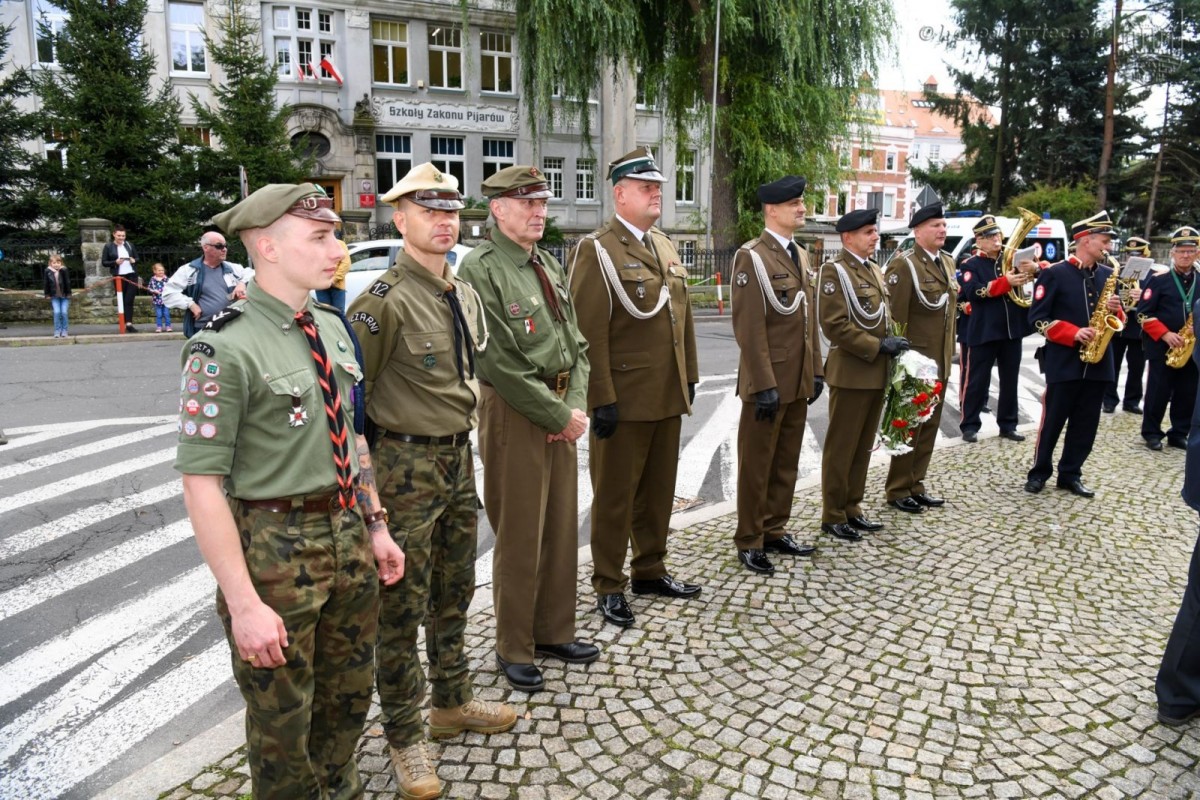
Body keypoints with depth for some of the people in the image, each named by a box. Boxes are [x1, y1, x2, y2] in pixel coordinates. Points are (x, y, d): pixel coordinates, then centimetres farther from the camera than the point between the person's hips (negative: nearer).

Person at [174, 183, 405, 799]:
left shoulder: (333, 328, 4)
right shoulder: (226, 349, -19)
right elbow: (201, 485, -19)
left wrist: (375, 525, 12)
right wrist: (244, 604, -20)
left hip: (348, 534, 7)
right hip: (275, 545, -7)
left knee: (349, 692, 23)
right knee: (282, 717, 13)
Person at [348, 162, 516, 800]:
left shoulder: (464, 293, 8)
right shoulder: (383, 300, -17)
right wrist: (370, 471, -11)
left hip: (458, 459, 8)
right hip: (406, 467, -8)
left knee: (454, 595, 20)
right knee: (402, 607, 6)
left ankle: (452, 703, 39)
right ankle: (405, 739, 23)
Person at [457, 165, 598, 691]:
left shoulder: (549, 265, 12)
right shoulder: (481, 269, -13)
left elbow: (575, 342, 12)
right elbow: (500, 362, -19)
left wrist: (577, 405, -3)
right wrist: (559, 416, -14)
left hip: (561, 410, 8)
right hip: (513, 412, -7)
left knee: (561, 526, 15)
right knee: (519, 536, 3)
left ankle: (555, 631, 32)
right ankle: (514, 648, 21)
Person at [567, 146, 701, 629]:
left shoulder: (665, 246, 15)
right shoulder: (596, 250, -10)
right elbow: (591, 332, -16)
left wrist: (689, 376, 13)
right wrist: (602, 399, -19)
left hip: (669, 397, 7)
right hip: (624, 400, -7)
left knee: (659, 490, 16)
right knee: (615, 496, 6)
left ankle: (650, 571, 33)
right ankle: (609, 586, 20)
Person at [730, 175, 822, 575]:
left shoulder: (800, 255, 14)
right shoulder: (751, 256, -12)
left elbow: (809, 319, 17)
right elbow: (749, 328, -18)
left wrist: (816, 371, 12)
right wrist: (764, 385, -21)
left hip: (799, 382, 8)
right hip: (768, 383, -8)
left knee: (787, 463, 15)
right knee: (757, 464, 4)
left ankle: (775, 531, 28)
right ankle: (749, 541, 16)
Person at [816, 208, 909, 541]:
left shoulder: (875, 270, 15)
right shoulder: (834, 271, -11)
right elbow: (834, 326, -18)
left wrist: (894, 343, 5)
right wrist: (878, 346, -18)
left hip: (877, 373, 8)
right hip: (851, 373, -8)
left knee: (864, 447, 14)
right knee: (841, 448, 2)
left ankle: (852, 509, 26)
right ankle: (833, 516, 13)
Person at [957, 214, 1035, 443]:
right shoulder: (971, 265, -1)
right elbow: (973, 291, -18)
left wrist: (1035, 268, -18)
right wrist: (1006, 282, -27)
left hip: (1012, 330, 5)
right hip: (983, 332, -4)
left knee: (1010, 380, 11)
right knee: (976, 380, 1)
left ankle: (1008, 425, 21)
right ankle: (969, 425, 10)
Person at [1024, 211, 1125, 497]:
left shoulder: (1107, 275, 11)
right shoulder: (1054, 273, -6)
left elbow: (1119, 318, 18)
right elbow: (1038, 318, -9)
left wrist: (1116, 310, -6)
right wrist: (1073, 333, -18)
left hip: (1097, 361, 5)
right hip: (1064, 361, -5)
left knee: (1086, 423, 9)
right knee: (1053, 419, 2)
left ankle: (1070, 474, 20)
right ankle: (1039, 471, 15)